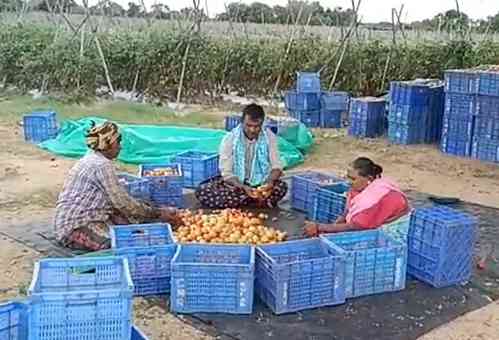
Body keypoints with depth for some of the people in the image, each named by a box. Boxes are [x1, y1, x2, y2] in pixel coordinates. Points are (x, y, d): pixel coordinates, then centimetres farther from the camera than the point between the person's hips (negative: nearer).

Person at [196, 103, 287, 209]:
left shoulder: (269, 137, -7)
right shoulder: (230, 139, -13)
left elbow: (276, 166, -6)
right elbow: (226, 173, -14)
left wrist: (270, 182, -29)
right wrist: (243, 187, -33)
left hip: (260, 183, 0)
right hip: (235, 184, 1)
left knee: (281, 187, -31)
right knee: (202, 192, -28)